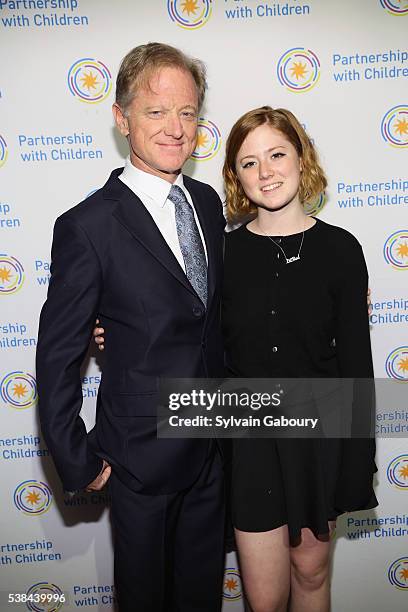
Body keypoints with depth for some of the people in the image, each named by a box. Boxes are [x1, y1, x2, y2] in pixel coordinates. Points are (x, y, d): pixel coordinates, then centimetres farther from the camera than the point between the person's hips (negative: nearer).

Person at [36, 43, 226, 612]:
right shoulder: (87, 227, -20)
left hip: (212, 442, 5)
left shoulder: (207, 201, 1)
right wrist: (76, 461, -9)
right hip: (141, 452, -5)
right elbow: (58, 355, -14)